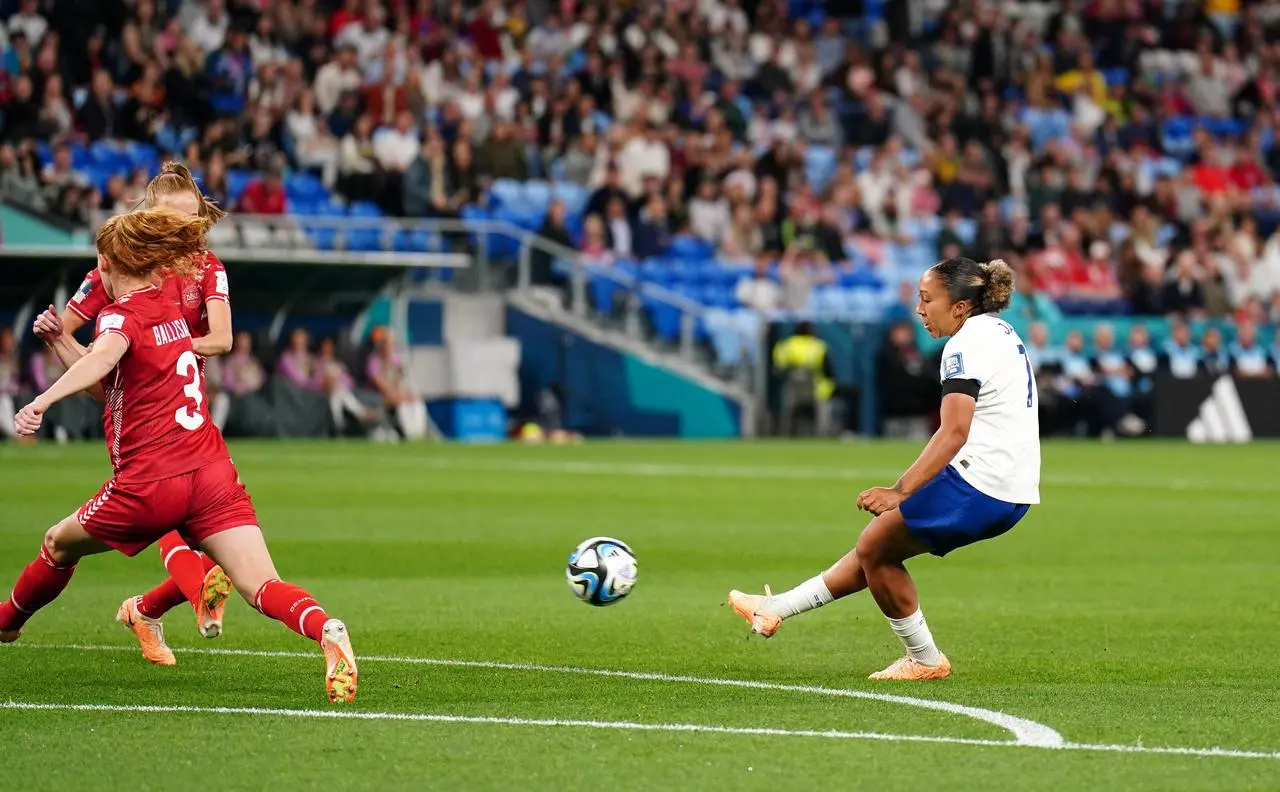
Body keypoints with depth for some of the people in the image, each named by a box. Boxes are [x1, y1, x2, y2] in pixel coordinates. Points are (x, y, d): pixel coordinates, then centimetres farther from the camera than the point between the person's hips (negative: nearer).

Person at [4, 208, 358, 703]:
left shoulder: (120, 314, -3)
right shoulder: (167, 310, 21)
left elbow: (104, 356, -30)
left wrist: (43, 400, -42)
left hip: (150, 484, -6)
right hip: (213, 472, 6)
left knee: (59, 545, 23)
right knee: (263, 588, -12)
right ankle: (325, 629, -41)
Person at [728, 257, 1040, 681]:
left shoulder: (967, 344, -15)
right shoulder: (999, 331, 15)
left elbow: (953, 432, -27)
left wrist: (901, 491, -30)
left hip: (979, 487, -10)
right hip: (1013, 490, 10)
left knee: (874, 548, 4)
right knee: (877, 546, 17)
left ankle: (925, 660, 14)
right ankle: (777, 609, 26)